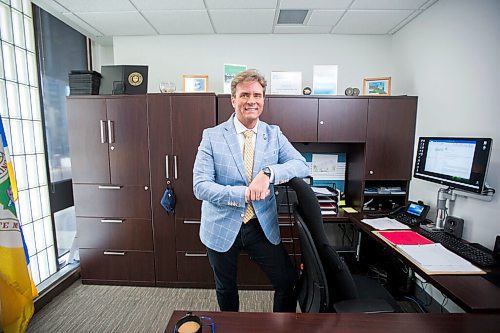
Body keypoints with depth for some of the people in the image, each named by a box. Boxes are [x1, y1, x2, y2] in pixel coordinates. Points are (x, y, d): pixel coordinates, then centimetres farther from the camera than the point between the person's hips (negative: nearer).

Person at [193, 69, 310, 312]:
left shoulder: (274, 134, -1)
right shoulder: (212, 136, -9)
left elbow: (302, 166, -11)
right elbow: (200, 186, -15)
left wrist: (268, 173, -29)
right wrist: (244, 193, -26)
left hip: (263, 226, 2)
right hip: (222, 227, -1)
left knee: (289, 282, 7)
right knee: (225, 289, 21)